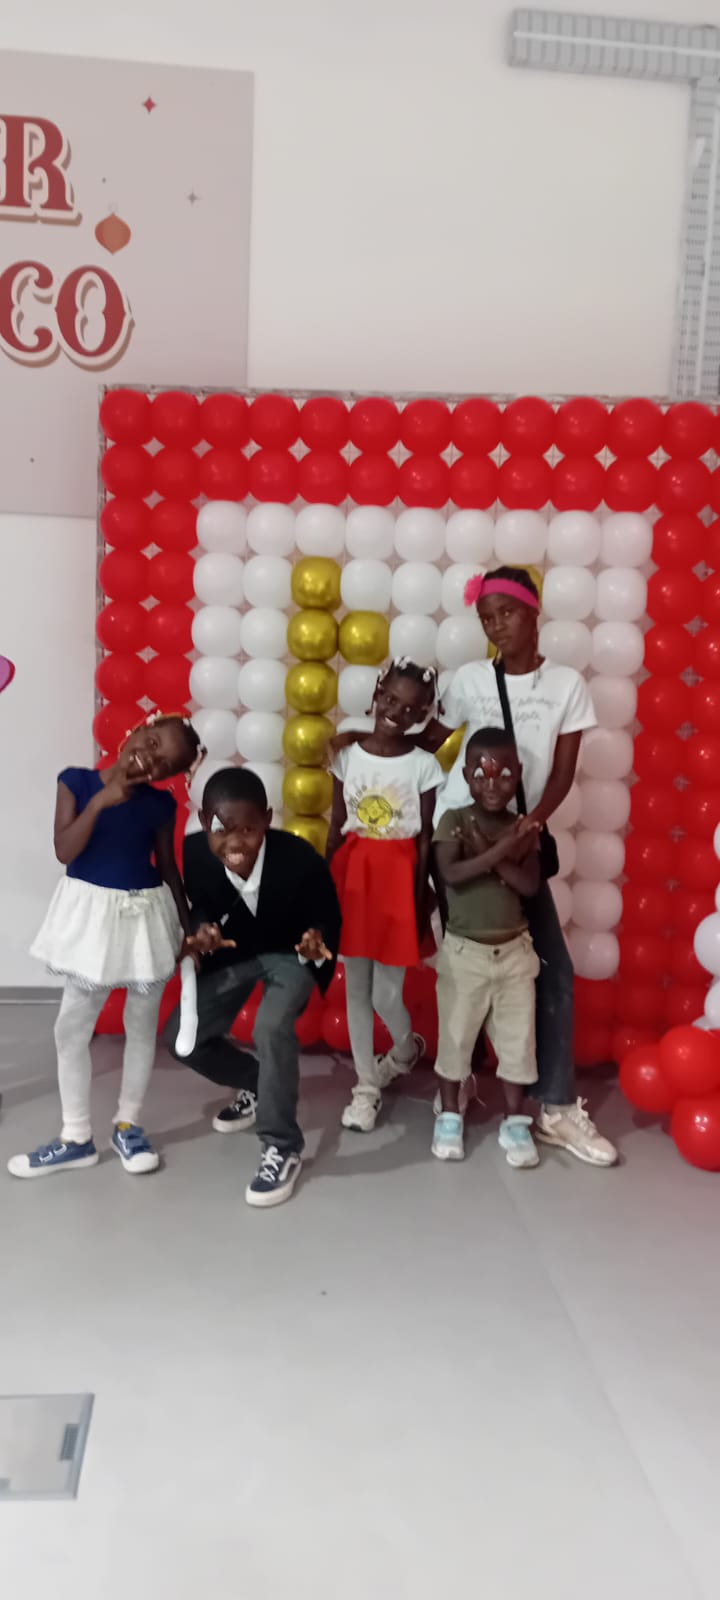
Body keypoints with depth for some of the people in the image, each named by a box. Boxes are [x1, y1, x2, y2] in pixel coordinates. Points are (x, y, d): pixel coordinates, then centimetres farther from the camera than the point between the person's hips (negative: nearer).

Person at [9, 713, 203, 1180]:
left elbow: (169, 869, 5)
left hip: (146, 915, 1)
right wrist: (100, 801, -26)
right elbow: (65, 851, -16)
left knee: (143, 1024, 10)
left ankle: (128, 1126, 27)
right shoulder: (77, 781, -8)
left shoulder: (161, 805, -5)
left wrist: (190, 927, 7)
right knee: (72, 1027, 4)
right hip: (91, 913, -1)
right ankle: (77, 1138, 19)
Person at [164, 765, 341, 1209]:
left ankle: (282, 1147, -11)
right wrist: (200, 931, -26)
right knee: (182, 1038, -1)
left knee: (272, 1025, -31)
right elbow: (199, 904, -5)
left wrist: (317, 943, -40)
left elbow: (328, 918, -18)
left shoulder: (301, 858, -35)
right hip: (232, 953, 4)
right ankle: (254, 1085, 30)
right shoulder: (192, 855, -28)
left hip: (290, 953, -4)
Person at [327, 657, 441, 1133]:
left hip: (398, 876, -3)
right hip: (353, 872, 3)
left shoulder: (424, 765, -6)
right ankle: (367, 1086, 24)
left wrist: (420, 898, -5)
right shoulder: (348, 756, 1)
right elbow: (336, 828, 6)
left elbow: (426, 838, -4)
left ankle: (407, 1048, 35)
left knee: (386, 994, 0)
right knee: (357, 987, 9)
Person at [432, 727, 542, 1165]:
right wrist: (497, 852, -29)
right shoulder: (453, 820, -8)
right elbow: (450, 874, -23)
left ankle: (515, 1122, 23)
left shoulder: (523, 829, -1)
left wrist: (490, 856, -21)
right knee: (455, 1035, 9)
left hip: (515, 950, 2)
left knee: (517, 1038, 8)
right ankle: (449, 1116, 25)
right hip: (464, 950, -2)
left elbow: (531, 884, -12)